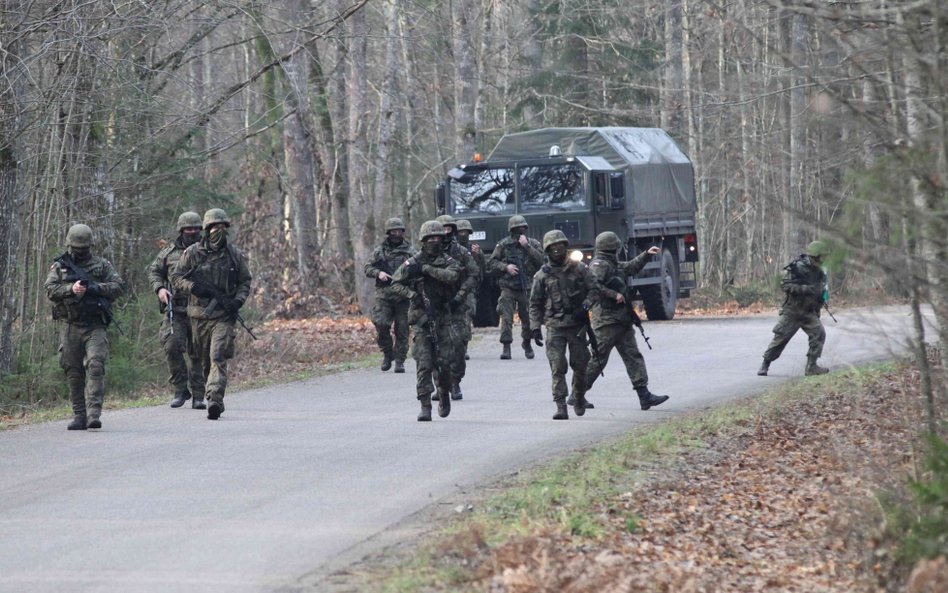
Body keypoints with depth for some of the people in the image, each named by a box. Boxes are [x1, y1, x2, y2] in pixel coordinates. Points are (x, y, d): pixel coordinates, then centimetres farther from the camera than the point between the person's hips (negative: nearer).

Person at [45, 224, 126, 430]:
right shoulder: (59, 267, 11)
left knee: (95, 366, -17)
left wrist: (96, 288, -14)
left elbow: (119, 287, 2)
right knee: (73, 372, 3)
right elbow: (51, 290, -3)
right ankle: (79, 415, 9)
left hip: (95, 326, -2)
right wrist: (71, 289, -20)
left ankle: (94, 413, -22)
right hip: (70, 326, 2)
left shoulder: (101, 265, 11)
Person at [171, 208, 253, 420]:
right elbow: (176, 278, 4)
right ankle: (213, 398, 24)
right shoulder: (192, 253, 2)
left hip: (224, 315, -2)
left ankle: (215, 400, -26)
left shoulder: (235, 255, 5)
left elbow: (245, 282, 12)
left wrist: (238, 300, -6)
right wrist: (195, 287, -13)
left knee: (218, 357, -16)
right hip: (199, 314, 2)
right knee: (205, 361, 10)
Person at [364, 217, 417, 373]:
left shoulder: (410, 251, 8)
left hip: (403, 296, 0)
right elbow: (367, 268, 12)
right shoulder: (380, 251, 11)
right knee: (381, 325, -12)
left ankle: (400, 361, 7)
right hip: (384, 294, 0)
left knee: (402, 329, -1)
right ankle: (387, 354, 10)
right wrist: (378, 273, -7)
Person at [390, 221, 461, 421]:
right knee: (423, 363, -8)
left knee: (444, 362, -1)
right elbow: (396, 283, 10)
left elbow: (452, 276, -18)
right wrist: (412, 294, -7)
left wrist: (426, 269, -19)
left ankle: (444, 395, 27)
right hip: (421, 318, 0)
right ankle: (425, 406, -8)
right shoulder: (413, 263, 4)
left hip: (442, 317, 0)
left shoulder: (448, 262, 4)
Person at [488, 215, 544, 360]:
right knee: (506, 318, -12)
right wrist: (506, 267, -12)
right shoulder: (504, 244, 3)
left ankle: (527, 344, 29)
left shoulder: (534, 244, 6)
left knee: (528, 318, 8)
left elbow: (541, 261, -9)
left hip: (527, 288, 1)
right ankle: (506, 347, -10)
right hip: (508, 287, -1)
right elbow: (491, 263, 4)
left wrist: (527, 246, -14)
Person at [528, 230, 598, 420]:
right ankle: (561, 407, -12)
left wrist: (584, 306, -12)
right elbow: (534, 304, 8)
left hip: (577, 324, 1)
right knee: (557, 367, -10)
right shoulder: (542, 275, 4)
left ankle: (579, 398, 29)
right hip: (555, 326, -1)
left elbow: (593, 290, 6)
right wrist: (535, 327, 0)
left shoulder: (579, 268, 5)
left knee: (580, 365, 6)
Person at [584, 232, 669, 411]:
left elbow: (632, 267, 36)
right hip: (606, 320, -10)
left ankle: (644, 395, -1)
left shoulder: (614, 265, 19)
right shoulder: (599, 265, -12)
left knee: (633, 356, 3)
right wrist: (614, 295, -24)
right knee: (597, 359, -4)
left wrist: (646, 255, 26)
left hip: (621, 321, 10)